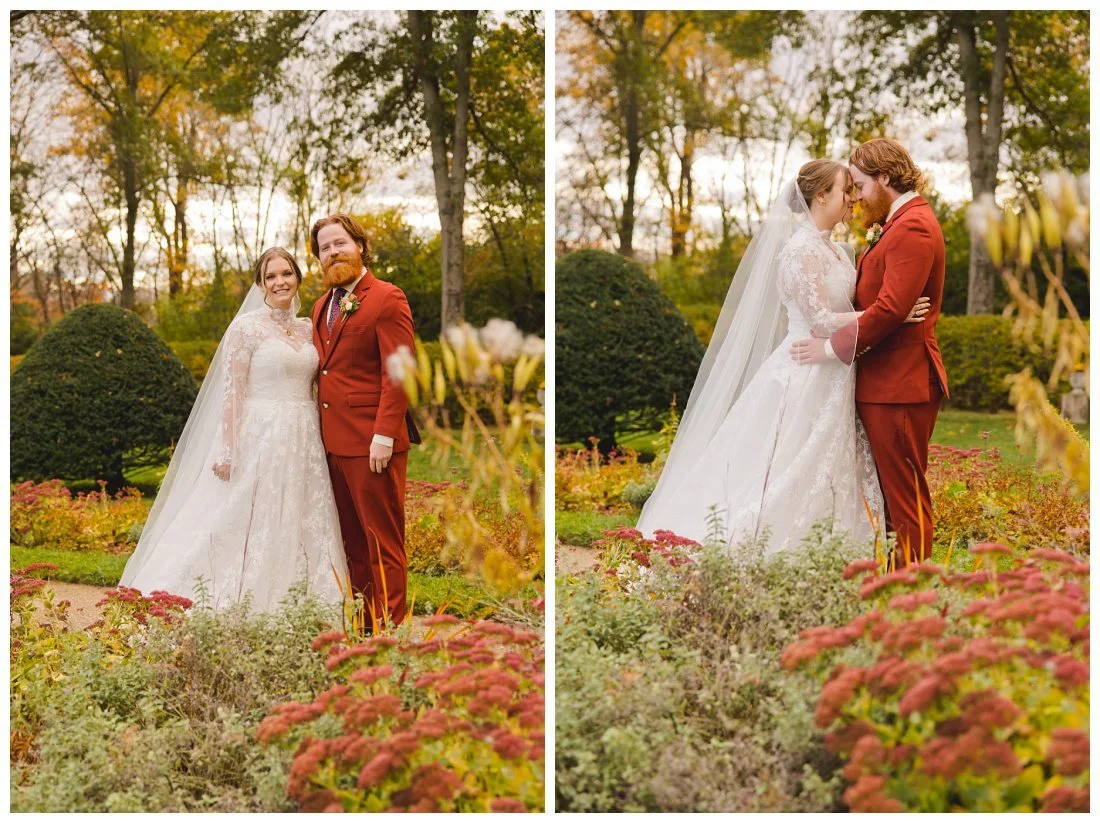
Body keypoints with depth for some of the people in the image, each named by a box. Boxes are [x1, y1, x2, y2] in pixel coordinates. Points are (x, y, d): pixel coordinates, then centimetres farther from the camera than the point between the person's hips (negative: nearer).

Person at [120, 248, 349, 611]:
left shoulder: (307, 329, 13)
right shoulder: (247, 327, -4)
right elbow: (232, 391, -9)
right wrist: (227, 450, -15)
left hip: (304, 443, 6)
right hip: (261, 439, -6)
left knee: (304, 532, 5)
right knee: (253, 528, -6)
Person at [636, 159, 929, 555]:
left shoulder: (835, 251, 15)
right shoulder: (800, 249, -14)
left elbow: (845, 309, 13)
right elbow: (820, 321, -19)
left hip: (832, 383, 9)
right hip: (804, 378, -9)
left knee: (823, 487, 8)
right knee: (791, 484, -6)